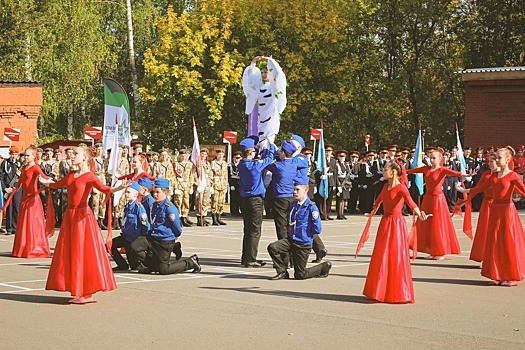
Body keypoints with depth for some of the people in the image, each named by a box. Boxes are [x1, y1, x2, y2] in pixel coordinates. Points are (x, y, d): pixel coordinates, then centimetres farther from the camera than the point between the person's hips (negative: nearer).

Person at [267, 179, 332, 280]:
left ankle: (324, 267, 23)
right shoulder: (294, 205, 6)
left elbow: (317, 230, -14)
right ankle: (282, 272, 2)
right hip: (291, 240, 6)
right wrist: (292, 232, 12)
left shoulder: (311, 207, -15)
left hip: (303, 245, -6)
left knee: (299, 275, 1)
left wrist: (306, 232, -2)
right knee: (272, 247, -18)